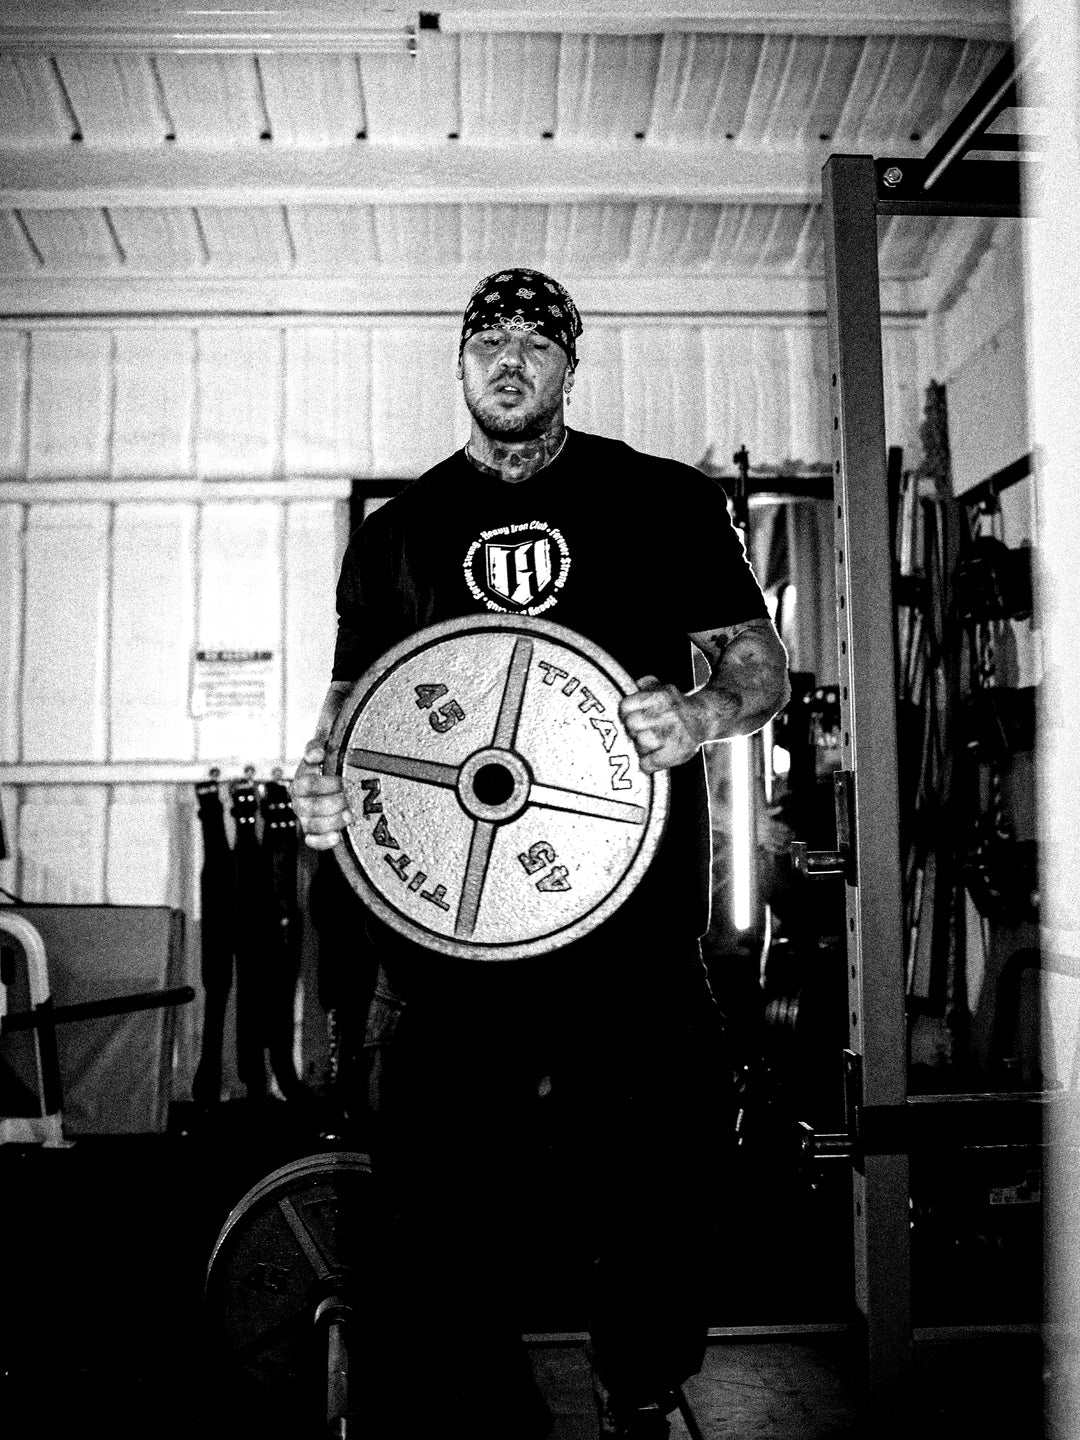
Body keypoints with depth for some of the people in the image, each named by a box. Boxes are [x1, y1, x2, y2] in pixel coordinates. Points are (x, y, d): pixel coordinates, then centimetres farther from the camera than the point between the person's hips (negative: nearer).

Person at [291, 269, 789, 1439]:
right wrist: (320, 779, -5)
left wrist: (701, 713, -13)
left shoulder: (665, 501, 10)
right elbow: (351, 700, 17)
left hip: (630, 933, -1)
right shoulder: (395, 532, 15)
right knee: (449, 1221, 3)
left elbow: (763, 663, 10)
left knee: (644, 1203, 3)